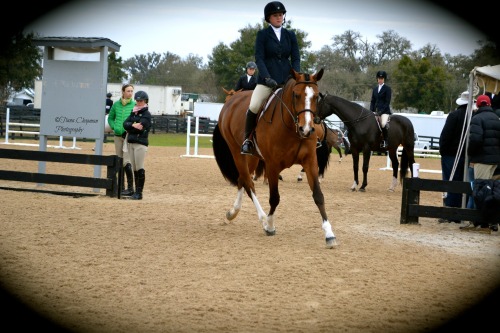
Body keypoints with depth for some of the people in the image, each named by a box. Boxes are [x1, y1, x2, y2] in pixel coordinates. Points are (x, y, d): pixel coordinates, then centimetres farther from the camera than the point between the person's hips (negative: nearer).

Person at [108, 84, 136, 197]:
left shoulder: (135, 105, -4)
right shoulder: (116, 104, 7)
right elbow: (110, 118, 18)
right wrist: (114, 127, 2)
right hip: (118, 136, 5)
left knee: (127, 162, -14)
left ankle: (130, 188, -10)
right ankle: (121, 187, 20)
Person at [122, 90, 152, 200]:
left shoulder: (146, 114, -4)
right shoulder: (133, 112, 17)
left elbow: (140, 127, -16)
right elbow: (125, 123, 3)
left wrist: (129, 129, -6)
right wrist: (133, 125, -14)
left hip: (141, 143, -7)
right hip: (130, 142, 7)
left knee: (140, 168, -8)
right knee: (134, 168, 8)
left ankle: (139, 192, -6)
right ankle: (136, 191, 11)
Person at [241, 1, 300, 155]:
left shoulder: (290, 35, 12)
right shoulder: (262, 34, 3)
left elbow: (296, 58, 9)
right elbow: (259, 58, -5)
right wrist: (267, 77, -19)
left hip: (287, 78, 4)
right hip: (267, 79, -3)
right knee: (254, 106, -21)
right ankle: (247, 139, -3)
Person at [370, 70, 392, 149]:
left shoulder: (387, 89, 0)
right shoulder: (375, 89, 17)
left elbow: (387, 102, -7)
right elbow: (372, 101, 17)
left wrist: (381, 111, -15)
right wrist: (371, 111, 1)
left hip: (385, 111, -6)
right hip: (376, 111, 6)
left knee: (383, 124, -30)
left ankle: (385, 141, -16)